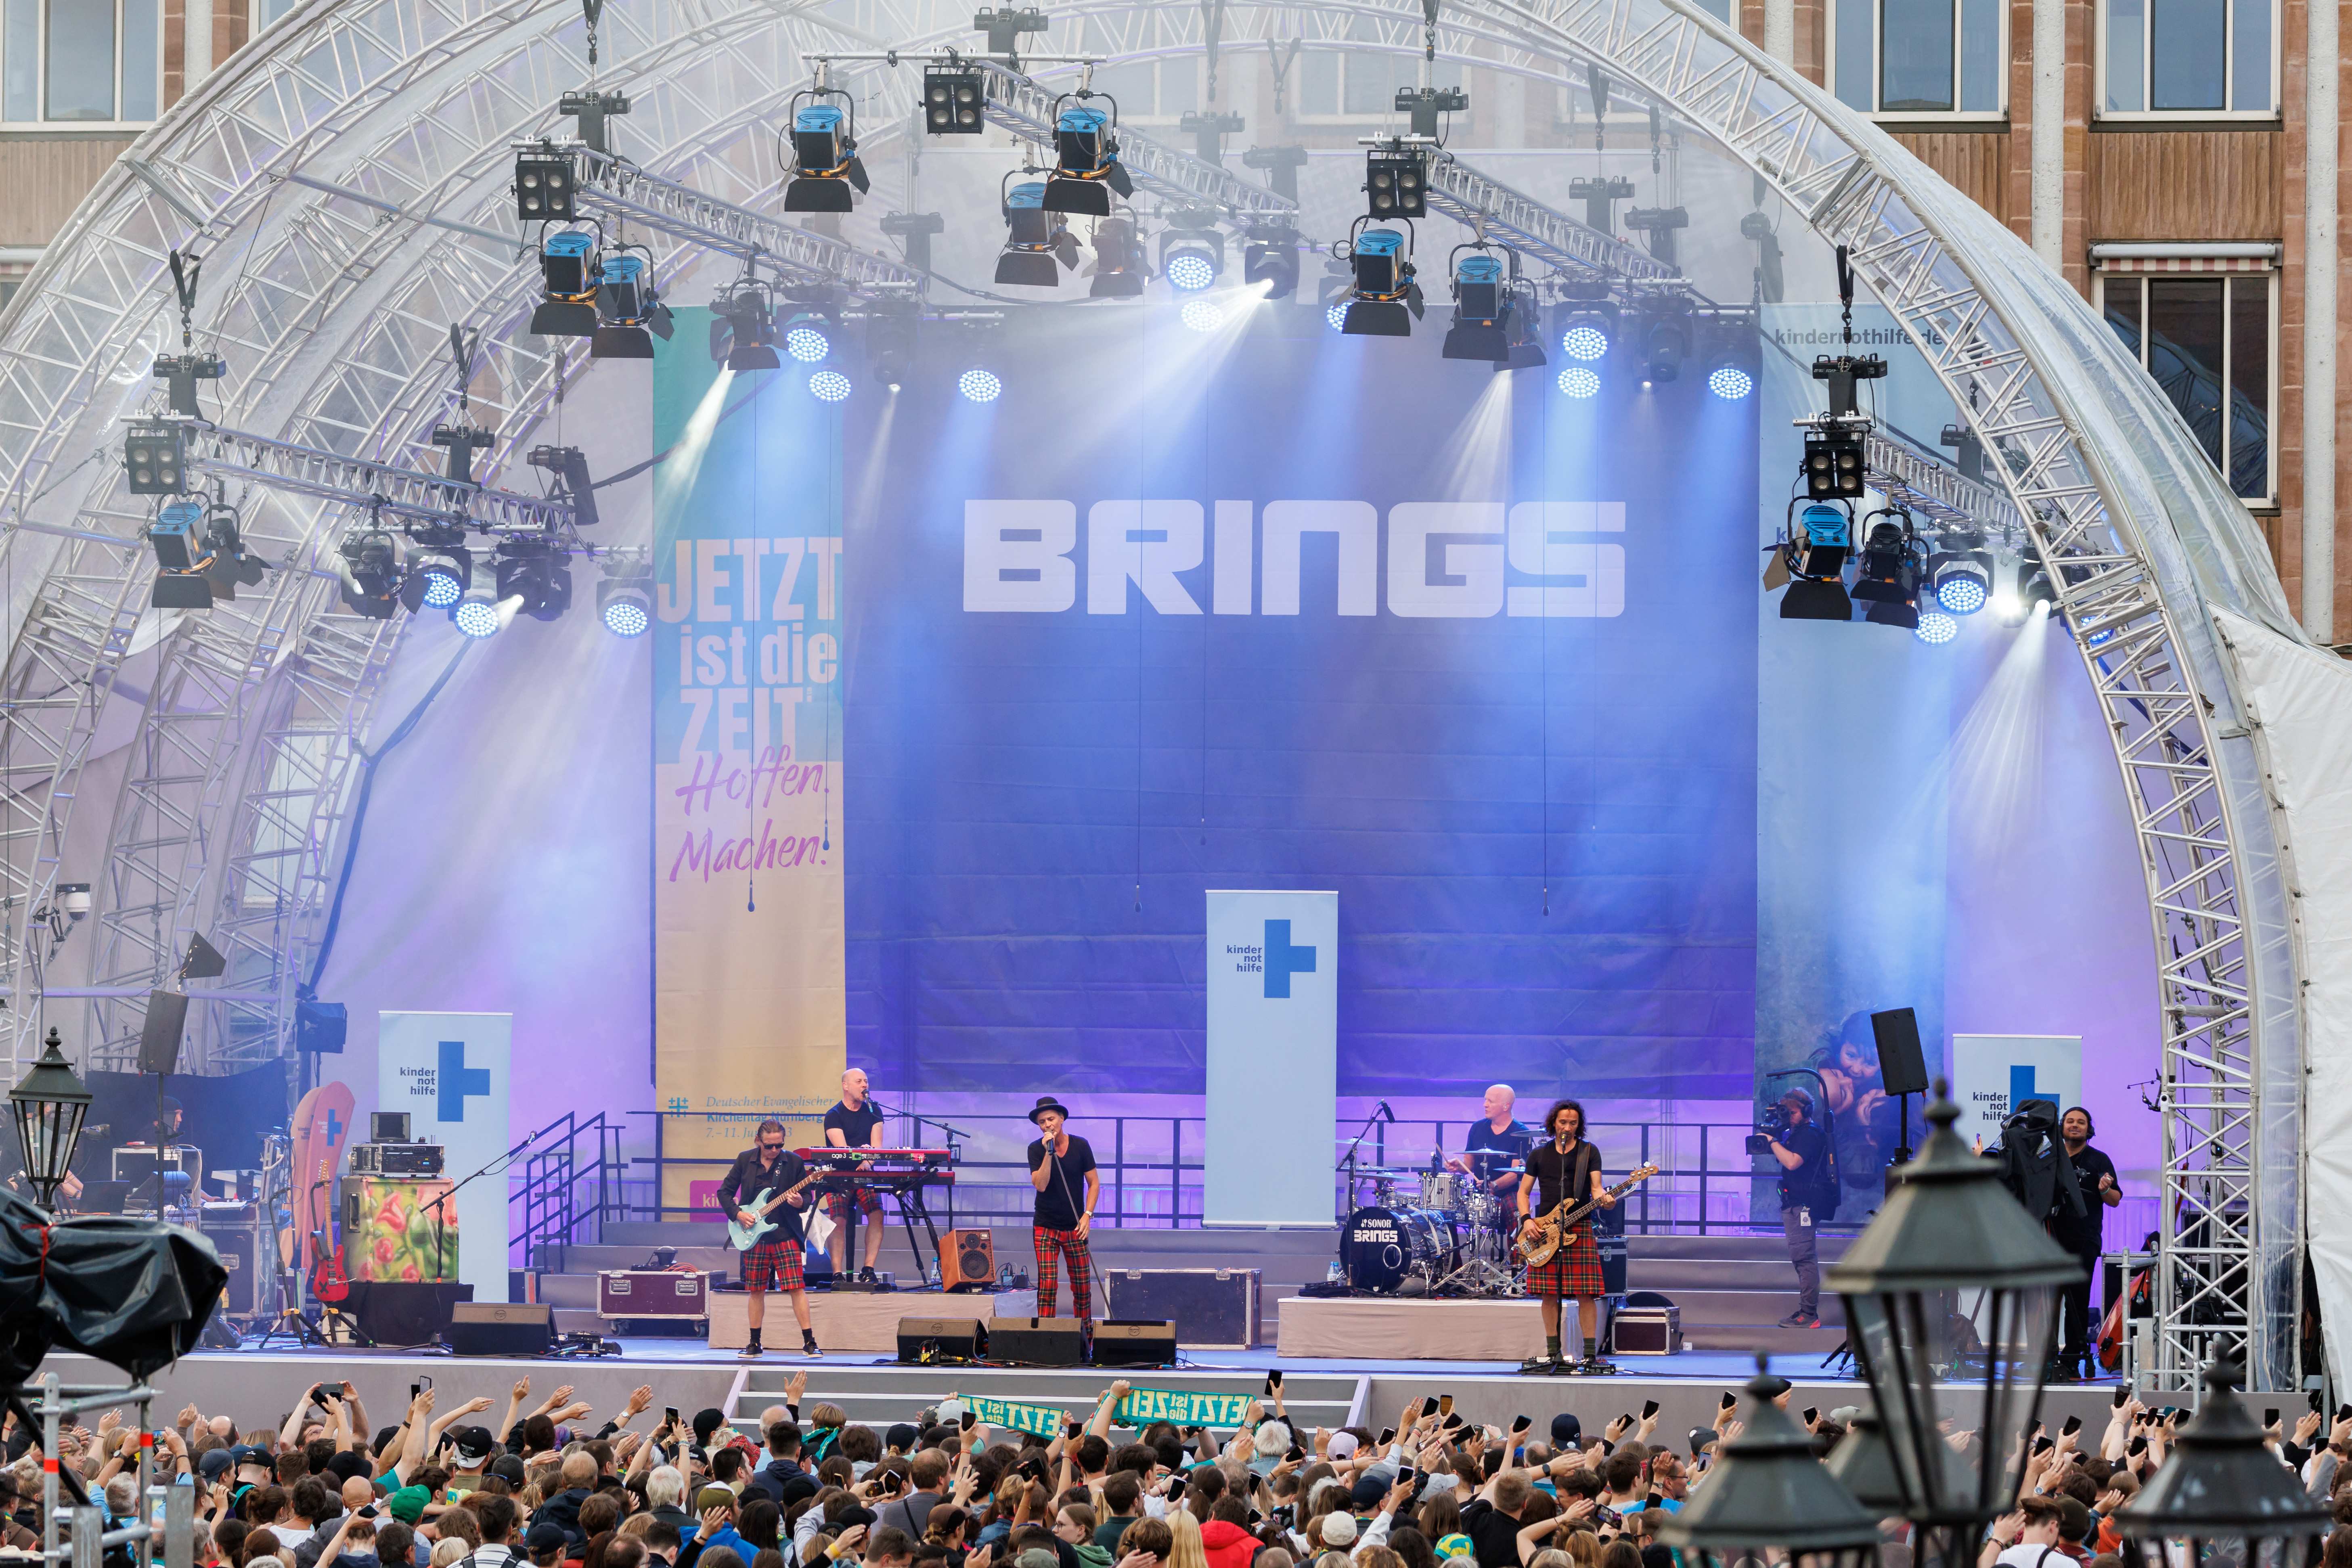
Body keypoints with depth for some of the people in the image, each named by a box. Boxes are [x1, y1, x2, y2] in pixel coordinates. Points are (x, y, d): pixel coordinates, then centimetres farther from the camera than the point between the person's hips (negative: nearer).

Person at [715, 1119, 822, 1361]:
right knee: (755, 1291, 7)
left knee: (796, 1288, -10)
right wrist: (737, 1213, -6)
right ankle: (754, 1344, 17)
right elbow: (725, 1192, 9)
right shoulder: (745, 1160, 2)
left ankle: (809, 1343, -7)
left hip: (785, 1233, -2)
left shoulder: (793, 1162, -2)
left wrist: (801, 1203, -19)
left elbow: (807, 1196, 3)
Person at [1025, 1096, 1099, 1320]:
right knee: (1047, 1285, -11)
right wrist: (1049, 1152, -21)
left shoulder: (1080, 1146, 0)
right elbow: (1040, 1185, -14)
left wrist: (1088, 1214, -7)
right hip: (1045, 1228, -1)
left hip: (1075, 1228, 1)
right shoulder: (1036, 1149, -2)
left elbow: (1094, 1183, 5)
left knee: (1083, 1287, 1)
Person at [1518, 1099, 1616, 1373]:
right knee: (1549, 1294, 1)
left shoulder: (1589, 1153, 7)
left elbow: (1596, 1187, 0)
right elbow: (1525, 1192, 14)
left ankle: (1591, 1354, -5)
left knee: (1586, 1294, -8)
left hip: (1580, 1229, -2)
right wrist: (1526, 1220, -3)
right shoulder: (1539, 1156, 13)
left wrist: (1603, 1198, -24)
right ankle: (1553, 1353, 9)